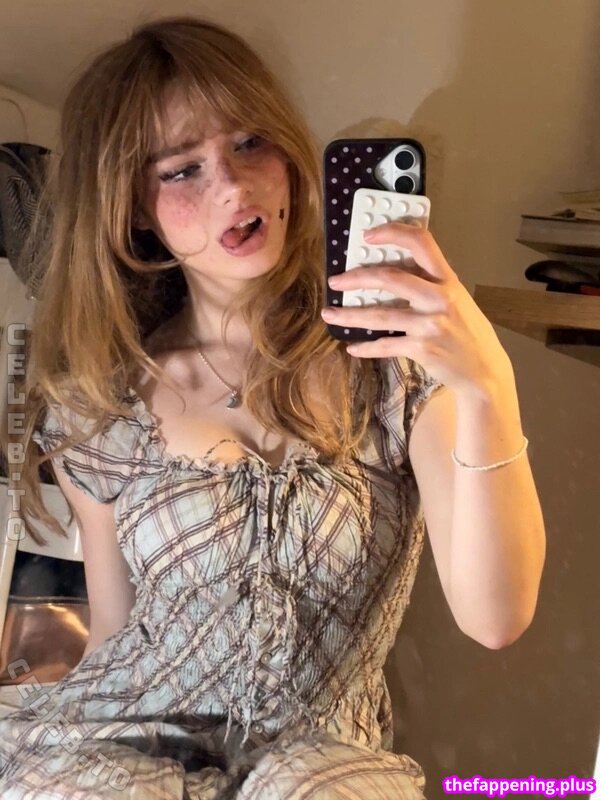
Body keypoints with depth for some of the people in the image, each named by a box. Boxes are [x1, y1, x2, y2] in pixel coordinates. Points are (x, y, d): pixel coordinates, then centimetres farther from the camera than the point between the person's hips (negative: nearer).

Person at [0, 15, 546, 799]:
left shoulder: (395, 351, -8)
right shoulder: (96, 407, -3)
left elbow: (494, 618, -18)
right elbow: (114, 634, 8)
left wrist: (488, 388, -31)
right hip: (132, 736, 2)